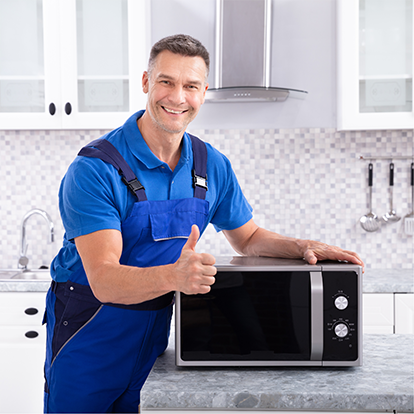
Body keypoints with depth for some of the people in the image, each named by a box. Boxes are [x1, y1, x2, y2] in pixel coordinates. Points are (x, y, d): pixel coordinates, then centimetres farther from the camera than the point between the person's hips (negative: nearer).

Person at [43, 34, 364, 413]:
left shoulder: (212, 165, -3)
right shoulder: (96, 168, -21)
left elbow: (247, 238, 11)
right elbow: (104, 280, -28)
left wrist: (302, 248, -8)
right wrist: (173, 275, -47)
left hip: (155, 328, 4)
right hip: (89, 332, -4)